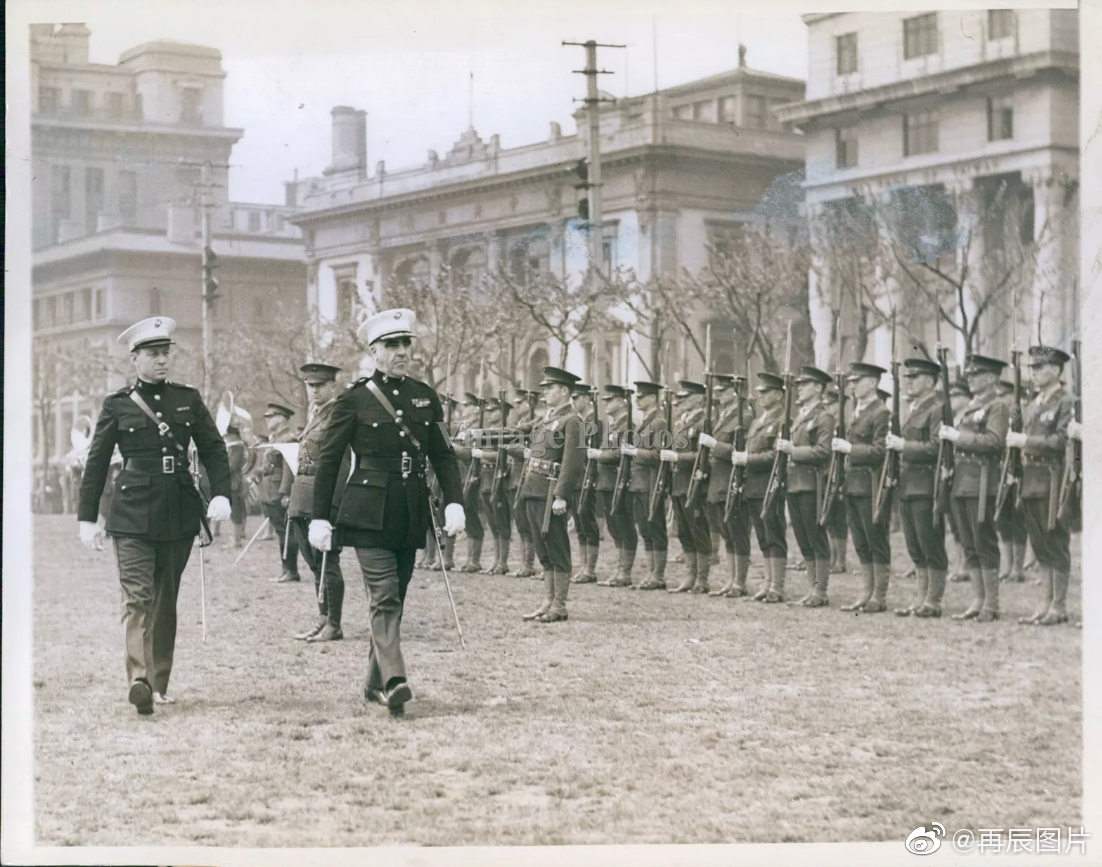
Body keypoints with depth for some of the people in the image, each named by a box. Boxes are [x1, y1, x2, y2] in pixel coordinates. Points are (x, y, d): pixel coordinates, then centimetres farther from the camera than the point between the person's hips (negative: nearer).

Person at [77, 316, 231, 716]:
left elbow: (213, 449, 10)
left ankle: (159, 683, 19)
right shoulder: (117, 405, 3)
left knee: (166, 600, 9)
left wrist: (220, 493, -6)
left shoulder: (188, 399, 10)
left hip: (179, 515, 3)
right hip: (133, 515, -3)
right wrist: (87, 517, 4)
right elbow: (96, 464, 6)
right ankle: (138, 682, -26)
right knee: (138, 596, -15)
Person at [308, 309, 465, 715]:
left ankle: (375, 683, 20)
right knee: (384, 597, -14)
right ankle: (394, 681, -23)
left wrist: (453, 502, -1)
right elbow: (328, 460, -1)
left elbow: (443, 454, 12)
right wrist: (319, 517, -4)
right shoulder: (354, 400, -4)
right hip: (369, 514, -5)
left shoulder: (424, 396, 10)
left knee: (394, 600, 9)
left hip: (411, 516, 5)